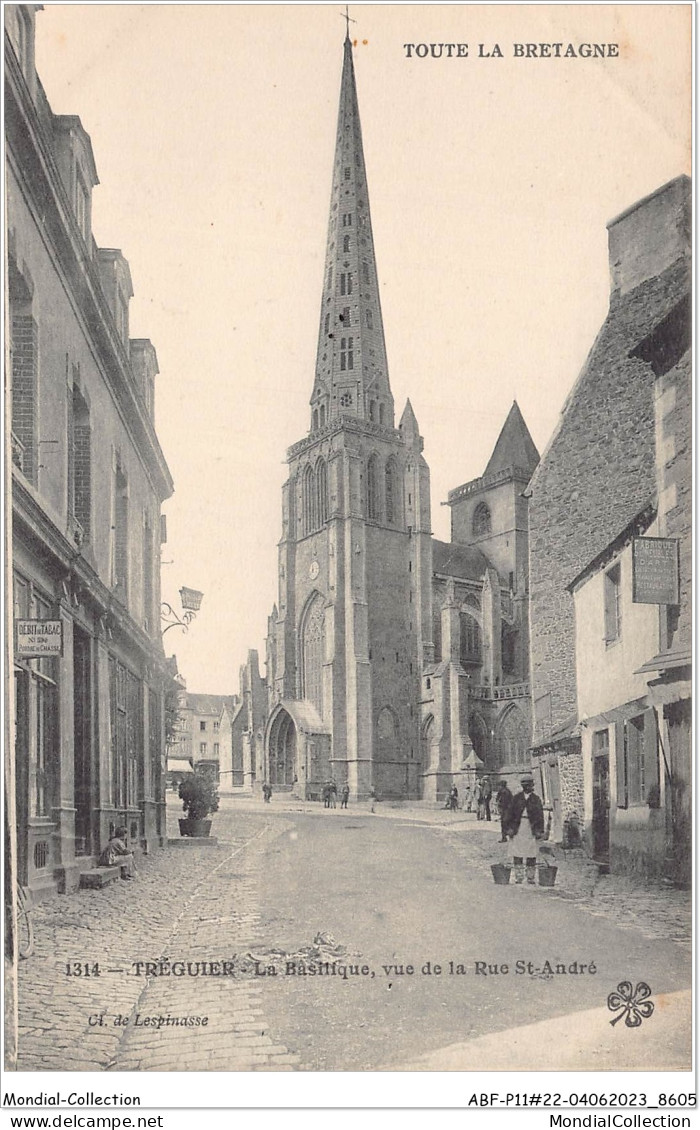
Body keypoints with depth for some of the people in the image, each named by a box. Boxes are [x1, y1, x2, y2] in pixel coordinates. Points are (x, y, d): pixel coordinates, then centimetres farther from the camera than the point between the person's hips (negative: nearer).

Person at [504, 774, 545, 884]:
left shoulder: (536, 799, 6)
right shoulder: (517, 797, 5)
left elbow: (540, 816, 5)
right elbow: (510, 813, 5)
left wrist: (540, 830, -1)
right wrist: (509, 828, -1)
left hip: (531, 828, 0)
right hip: (518, 827, 0)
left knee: (531, 854, 1)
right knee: (517, 854, -1)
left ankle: (531, 878, 10)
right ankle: (518, 877, 5)